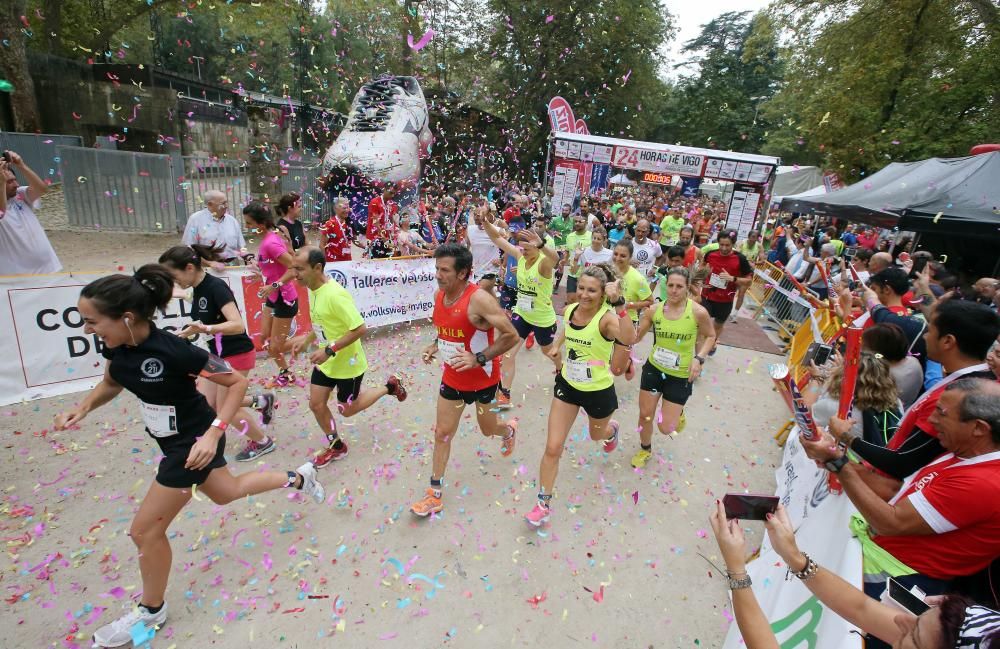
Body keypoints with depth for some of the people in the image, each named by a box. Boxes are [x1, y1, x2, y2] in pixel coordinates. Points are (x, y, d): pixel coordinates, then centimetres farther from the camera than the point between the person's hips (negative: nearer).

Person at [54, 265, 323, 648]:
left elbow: (238, 382, -25)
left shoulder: (174, 351, -34)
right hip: (175, 439, 8)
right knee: (226, 492, 26)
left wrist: (213, 434, -32)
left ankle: (151, 611, 32)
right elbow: (111, 383, 11)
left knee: (146, 531, 5)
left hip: (194, 443, -8)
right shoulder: (116, 345, -11)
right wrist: (81, 409, -7)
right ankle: (297, 478, 45)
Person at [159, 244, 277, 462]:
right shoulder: (198, 289, 4)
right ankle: (261, 401, 26)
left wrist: (205, 328, -45)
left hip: (237, 355, -9)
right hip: (218, 355, 9)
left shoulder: (216, 286, -23)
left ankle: (262, 442, 24)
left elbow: (238, 325, -33)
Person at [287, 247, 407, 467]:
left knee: (347, 410, 10)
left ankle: (390, 386, 28)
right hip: (325, 361, 8)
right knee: (316, 404, 11)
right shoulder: (312, 289, -1)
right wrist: (306, 340, 5)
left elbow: (360, 328, -30)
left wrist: (330, 350, -29)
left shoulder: (335, 294, -30)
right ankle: (336, 447, 32)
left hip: (347, 363, -8)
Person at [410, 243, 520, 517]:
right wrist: (435, 346, -3)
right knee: (442, 433, 8)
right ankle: (435, 493, 23)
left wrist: (478, 358, -30)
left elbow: (511, 336, -25)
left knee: (488, 429, 18)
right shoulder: (439, 295, -4)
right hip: (452, 378, 5)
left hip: (483, 379, -5)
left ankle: (509, 430, 56)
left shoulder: (479, 300, -27)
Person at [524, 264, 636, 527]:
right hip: (568, 386, 4)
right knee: (553, 447, -1)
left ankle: (611, 430, 68)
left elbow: (629, 339, -53)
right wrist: (557, 344, 6)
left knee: (597, 434, 28)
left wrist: (619, 304, -58)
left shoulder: (607, 318, -29)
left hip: (599, 391, -3)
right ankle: (543, 503, 18)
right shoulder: (569, 310, -11)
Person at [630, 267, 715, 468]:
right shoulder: (654, 310, -10)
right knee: (645, 415, 12)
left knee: (666, 428, 1)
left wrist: (699, 358, -15)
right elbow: (635, 337, -1)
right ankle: (645, 449, 42)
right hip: (654, 368, 3)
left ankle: (678, 413, 39)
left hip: (681, 376, -2)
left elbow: (710, 336, -1)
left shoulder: (698, 312, -18)